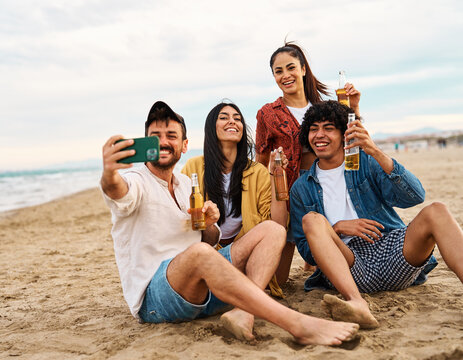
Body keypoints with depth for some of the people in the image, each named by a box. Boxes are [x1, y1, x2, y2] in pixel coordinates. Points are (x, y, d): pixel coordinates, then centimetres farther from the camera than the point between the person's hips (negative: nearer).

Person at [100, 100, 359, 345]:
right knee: (198, 253, -40)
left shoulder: (187, 184, 16)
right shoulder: (136, 181, -4)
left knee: (272, 231, -3)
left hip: (202, 286, 7)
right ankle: (299, 325, -43)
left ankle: (243, 312, -28)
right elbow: (118, 192, -30)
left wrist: (209, 224, -5)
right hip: (154, 297, -7)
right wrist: (109, 174, -55)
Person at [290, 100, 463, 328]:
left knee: (435, 212, -22)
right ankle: (356, 302, -47)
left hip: (391, 253, 1)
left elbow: (414, 196, -6)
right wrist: (337, 228, -9)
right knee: (312, 220, -24)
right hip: (350, 269, 0)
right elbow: (307, 249, 9)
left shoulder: (365, 162, 10)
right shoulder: (302, 189, 13)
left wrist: (376, 153, -17)